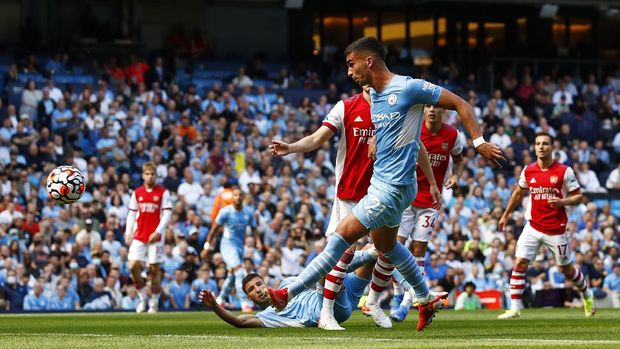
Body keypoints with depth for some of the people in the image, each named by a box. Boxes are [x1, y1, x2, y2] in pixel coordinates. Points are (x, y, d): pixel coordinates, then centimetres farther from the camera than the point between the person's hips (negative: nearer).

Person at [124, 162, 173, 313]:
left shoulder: (163, 192, 0)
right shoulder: (137, 193, 10)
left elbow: (167, 214, -5)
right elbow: (132, 214, 13)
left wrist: (157, 232, -15)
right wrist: (128, 233, 3)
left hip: (155, 237, -3)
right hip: (139, 237, 3)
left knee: (154, 269, -1)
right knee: (133, 265, -10)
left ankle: (154, 302, 9)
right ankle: (142, 297, 7)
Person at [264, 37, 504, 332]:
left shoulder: (409, 88, -15)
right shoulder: (374, 97, 10)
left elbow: (460, 104, -9)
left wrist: (479, 142, -17)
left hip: (393, 186, -10)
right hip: (380, 181, 10)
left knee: (342, 236, -10)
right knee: (386, 246, 22)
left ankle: (289, 293, -8)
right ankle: (427, 300, 37)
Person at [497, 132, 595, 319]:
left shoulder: (564, 171, -9)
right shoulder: (528, 171, 2)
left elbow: (579, 197, -4)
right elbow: (519, 193, 19)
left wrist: (562, 202, -22)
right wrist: (506, 215, 20)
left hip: (556, 230, -3)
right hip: (533, 227, 3)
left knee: (566, 269, 10)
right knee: (519, 263, -12)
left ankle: (587, 294, 38)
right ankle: (515, 308, -9)